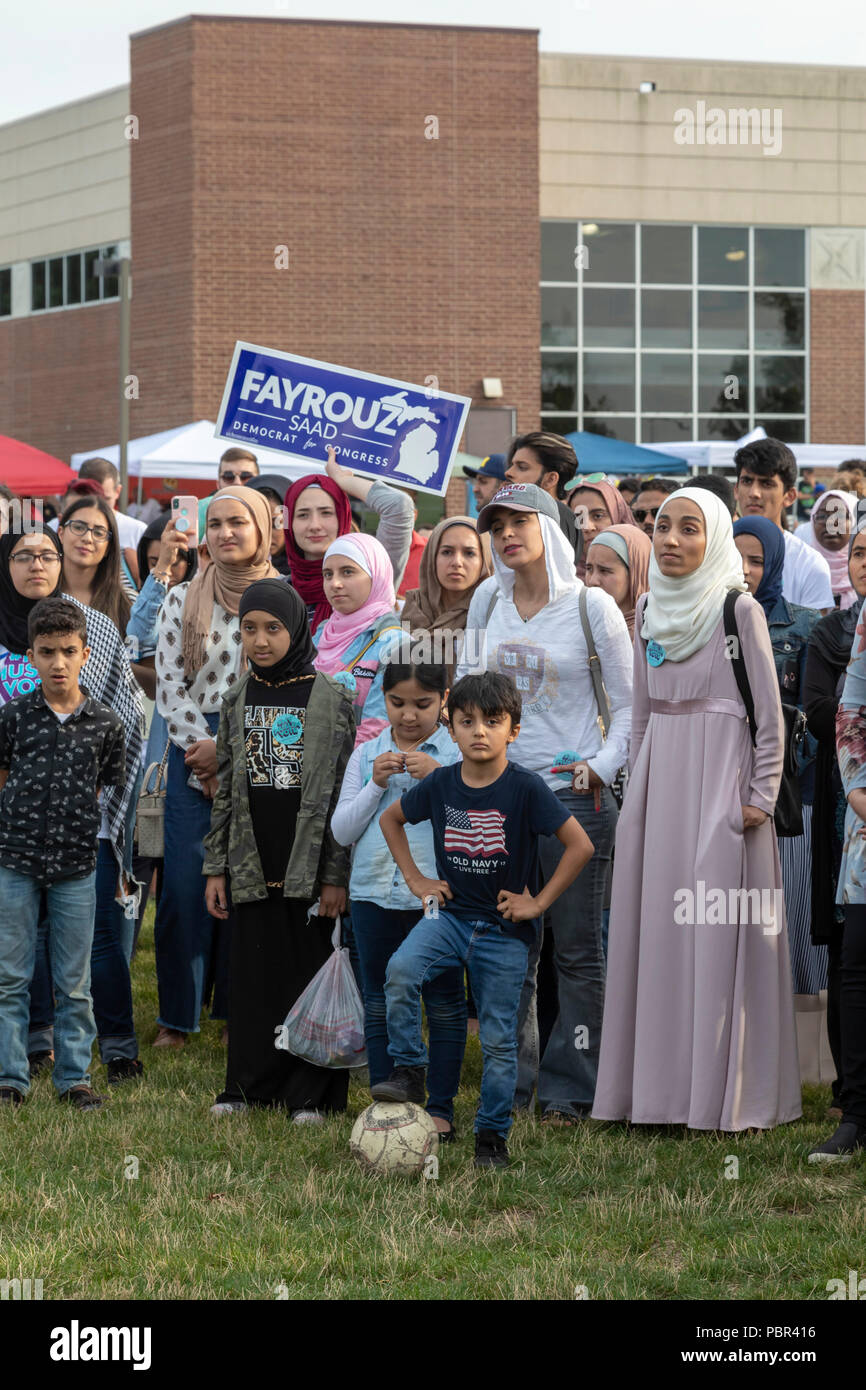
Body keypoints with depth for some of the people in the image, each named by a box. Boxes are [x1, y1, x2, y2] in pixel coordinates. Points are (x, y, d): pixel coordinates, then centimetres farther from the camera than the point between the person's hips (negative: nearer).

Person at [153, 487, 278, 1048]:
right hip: (195, 751, 1)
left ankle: (241, 1008, 12)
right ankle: (177, 1017, 4)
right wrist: (205, 748, -9)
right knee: (185, 882, -3)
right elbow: (170, 684, 3)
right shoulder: (183, 600, 6)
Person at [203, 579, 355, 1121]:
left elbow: (345, 792, -5)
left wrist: (336, 875, -10)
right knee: (255, 973, 6)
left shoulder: (332, 699, -4)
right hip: (253, 866, 4)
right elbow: (225, 791, 13)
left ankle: (311, 1094, 8)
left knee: (312, 972, 0)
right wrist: (216, 867, 7)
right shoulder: (238, 700, 8)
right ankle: (252, 1086, 17)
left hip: (311, 863, -4)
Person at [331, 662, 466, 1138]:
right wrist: (376, 785, -10)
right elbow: (341, 830, 3)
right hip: (374, 894, 3)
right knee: (380, 1004, 8)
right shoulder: (366, 755, 7)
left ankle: (440, 1107, 10)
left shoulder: (458, 754, -1)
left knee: (444, 1002, 3)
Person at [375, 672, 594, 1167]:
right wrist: (415, 879, 8)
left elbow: (581, 847, -13)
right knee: (400, 970, -26)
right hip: (451, 914, 2)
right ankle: (408, 1073, -13)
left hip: (505, 931, -2)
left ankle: (493, 1135, 16)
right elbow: (391, 818, 16)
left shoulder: (525, 788, -14)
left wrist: (538, 903, -11)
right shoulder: (440, 784, -3)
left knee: (499, 1039, 3)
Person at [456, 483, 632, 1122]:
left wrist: (600, 765, -10)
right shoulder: (488, 600, 8)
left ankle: (568, 1091, 7)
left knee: (577, 950, 1)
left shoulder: (592, 606, -4)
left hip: (571, 797, -4)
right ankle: (509, 1086, 16)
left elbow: (628, 706, 1)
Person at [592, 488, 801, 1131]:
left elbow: (770, 713, -5)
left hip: (720, 785, -6)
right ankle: (660, 1084, 9)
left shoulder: (740, 610, -5)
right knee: (656, 926, 4)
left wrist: (760, 797, -10)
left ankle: (723, 1091, -1)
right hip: (658, 780, 6)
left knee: (718, 933, -6)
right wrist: (636, 787, 15)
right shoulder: (650, 613, 12)